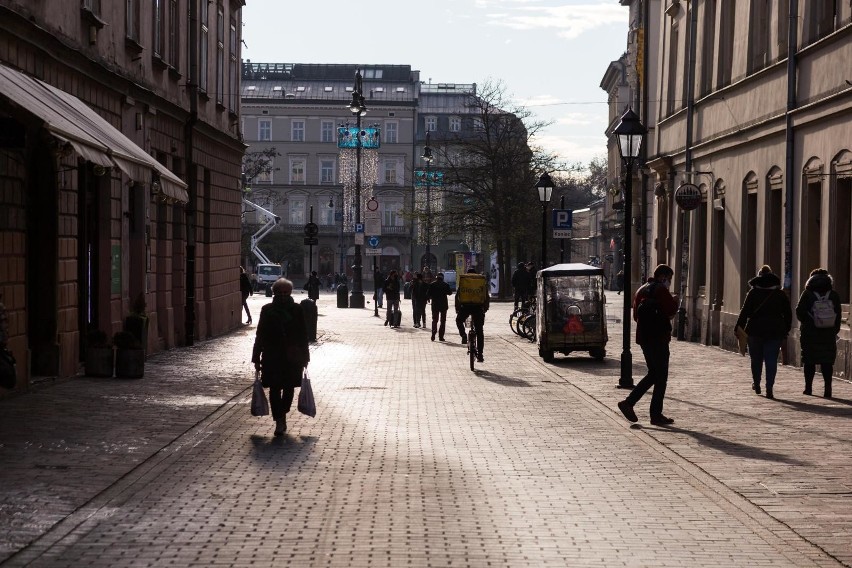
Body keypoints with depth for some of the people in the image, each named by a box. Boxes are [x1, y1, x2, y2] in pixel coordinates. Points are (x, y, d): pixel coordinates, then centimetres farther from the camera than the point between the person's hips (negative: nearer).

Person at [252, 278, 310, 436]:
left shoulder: (297, 310, 1)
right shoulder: (267, 310, 1)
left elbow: (303, 335, 5)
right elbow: (260, 336, 4)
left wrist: (304, 357, 4)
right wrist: (257, 358, 2)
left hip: (292, 358, 1)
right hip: (272, 358, 0)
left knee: (289, 388, 7)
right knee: (275, 389, -4)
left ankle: (281, 417, 28)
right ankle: (280, 420, 1)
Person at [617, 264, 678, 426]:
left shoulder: (642, 290, 15)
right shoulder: (661, 290, -11)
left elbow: (636, 315, 19)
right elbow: (671, 310, -20)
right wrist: (675, 301, 2)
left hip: (643, 337, 8)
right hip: (658, 338, -8)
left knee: (653, 374, 17)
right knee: (661, 377, 0)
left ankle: (628, 402, 7)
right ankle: (656, 415, 1)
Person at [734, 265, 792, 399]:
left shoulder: (753, 293, -1)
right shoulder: (780, 294, 6)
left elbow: (745, 312, -6)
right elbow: (788, 314, 8)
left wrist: (739, 327, -3)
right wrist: (786, 329, 15)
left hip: (755, 331, -1)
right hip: (775, 331, 1)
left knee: (756, 358, 15)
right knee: (771, 360, -1)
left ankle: (756, 384, 25)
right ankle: (769, 388, -9)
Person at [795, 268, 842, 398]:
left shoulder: (807, 294, -4)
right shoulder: (834, 296, 2)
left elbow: (799, 313, -4)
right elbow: (838, 316, 3)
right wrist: (835, 331, 11)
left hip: (809, 333, -1)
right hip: (829, 334, 1)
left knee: (809, 361, 7)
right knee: (827, 361, 3)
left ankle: (808, 387, 10)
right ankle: (828, 387, -5)